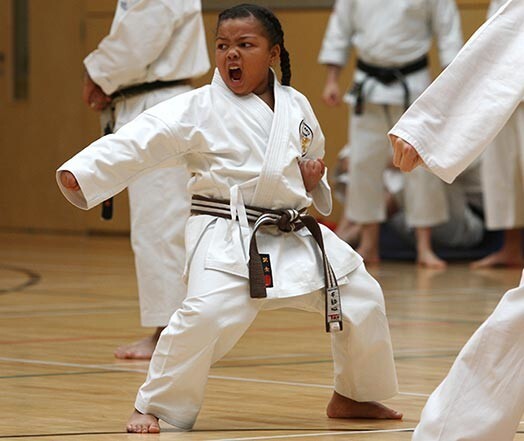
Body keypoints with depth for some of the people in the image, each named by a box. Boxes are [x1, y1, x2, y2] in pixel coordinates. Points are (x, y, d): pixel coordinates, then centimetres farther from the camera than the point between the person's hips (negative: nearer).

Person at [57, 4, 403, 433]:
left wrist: (314, 179, 1)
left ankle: (354, 397, 30)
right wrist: (81, 174, -29)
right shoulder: (198, 109, -8)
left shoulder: (296, 107, 8)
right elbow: (138, 143, -16)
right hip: (228, 238, -6)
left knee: (362, 297, 7)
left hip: (296, 234, 6)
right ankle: (155, 407, -8)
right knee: (207, 314, -27)